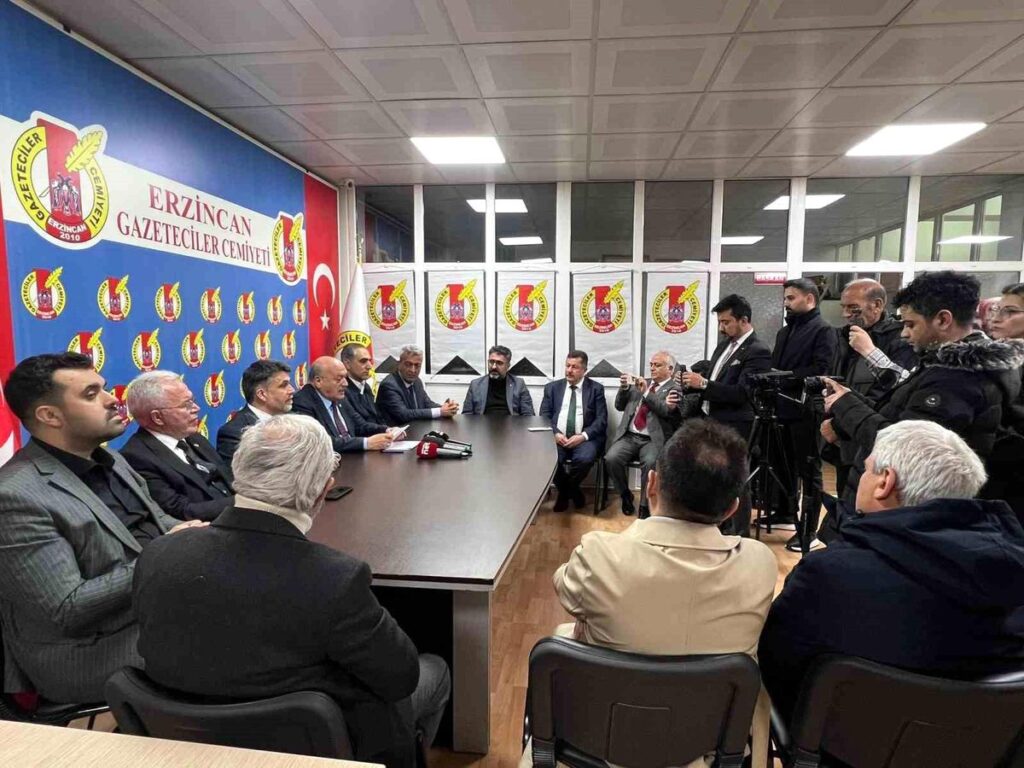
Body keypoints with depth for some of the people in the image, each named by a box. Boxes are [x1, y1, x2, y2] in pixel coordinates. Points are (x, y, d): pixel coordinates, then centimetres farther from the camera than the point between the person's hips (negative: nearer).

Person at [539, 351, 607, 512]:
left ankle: (566, 490, 1)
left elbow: (601, 420, 0)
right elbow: (544, 416, 7)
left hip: (584, 438, -1)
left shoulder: (596, 389, 8)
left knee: (585, 459, -34)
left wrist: (583, 436, -16)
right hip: (557, 437, 2)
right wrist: (555, 433, -13)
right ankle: (569, 490, 3)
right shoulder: (552, 387, 15)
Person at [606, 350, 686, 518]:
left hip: (652, 440, -4)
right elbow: (619, 406, 17)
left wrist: (646, 392, -18)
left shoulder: (676, 389, 5)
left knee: (650, 463, -34)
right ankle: (626, 495, 2)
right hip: (628, 436, 4)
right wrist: (624, 388, 0)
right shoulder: (640, 383, 19)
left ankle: (645, 506, -13)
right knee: (611, 459, -23)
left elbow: (667, 411, -13)